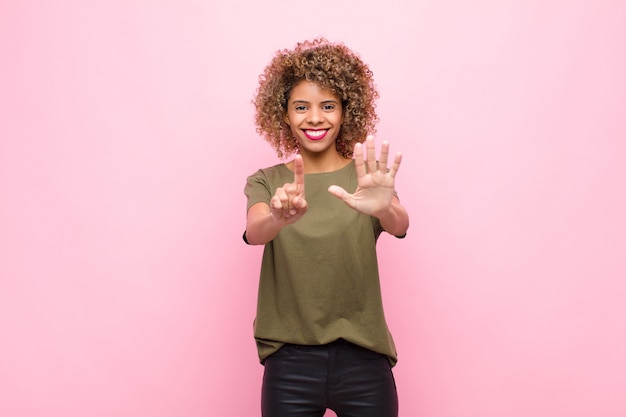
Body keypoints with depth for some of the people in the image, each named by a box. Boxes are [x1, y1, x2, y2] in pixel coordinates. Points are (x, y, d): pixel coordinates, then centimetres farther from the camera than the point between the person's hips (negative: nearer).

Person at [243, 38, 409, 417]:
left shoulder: (367, 178, 0)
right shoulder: (266, 182, 2)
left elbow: (400, 225, -18)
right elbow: (253, 233, -17)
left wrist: (384, 207, -41)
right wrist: (279, 217, -39)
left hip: (363, 360, 0)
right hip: (289, 361, 0)